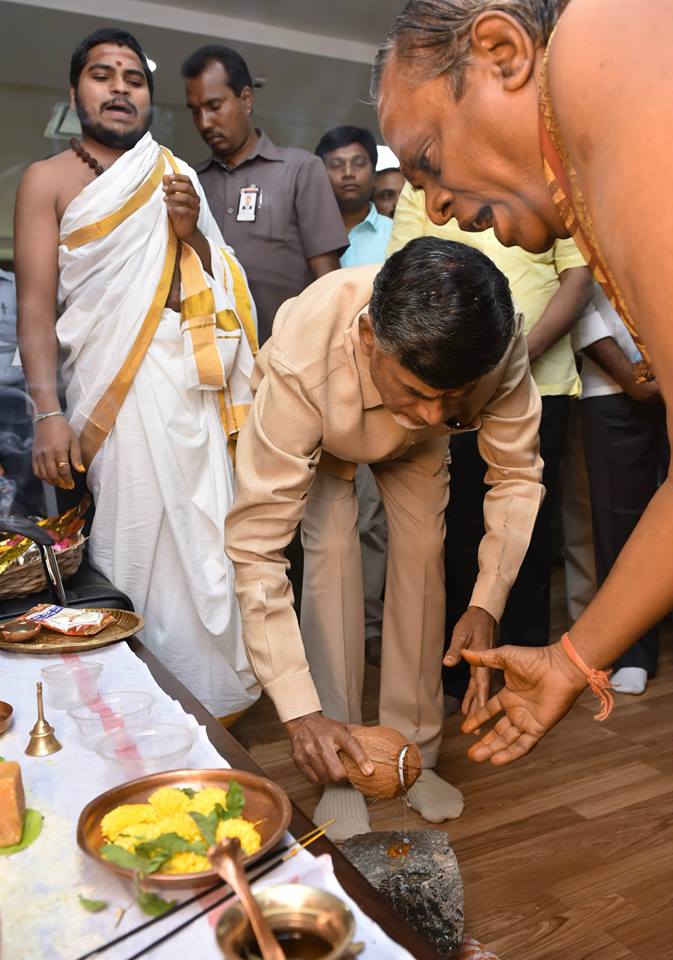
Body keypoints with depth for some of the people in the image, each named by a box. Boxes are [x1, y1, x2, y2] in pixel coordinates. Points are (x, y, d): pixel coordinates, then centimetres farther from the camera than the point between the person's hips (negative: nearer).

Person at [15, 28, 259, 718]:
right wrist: (48, 413, -16)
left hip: (190, 377, 4)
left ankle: (212, 681, 20)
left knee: (202, 532, 5)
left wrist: (190, 231, -1)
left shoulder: (173, 177, 19)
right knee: (138, 537, -5)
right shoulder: (48, 181, 5)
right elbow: (35, 306, -4)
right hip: (114, 383, -4)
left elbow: (211, 287, 19)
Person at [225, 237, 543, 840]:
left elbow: (517, 474, -24)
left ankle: (415, 752, 10)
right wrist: (300, 713, -48)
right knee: (333, 549, -19)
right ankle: (341, 773, -5)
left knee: (422, 550, -8)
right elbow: (255, 542, -45)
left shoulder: (498, 342, -39)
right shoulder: (302, 360, -47)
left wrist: (486, 606, -38)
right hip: (320, 433, -2)